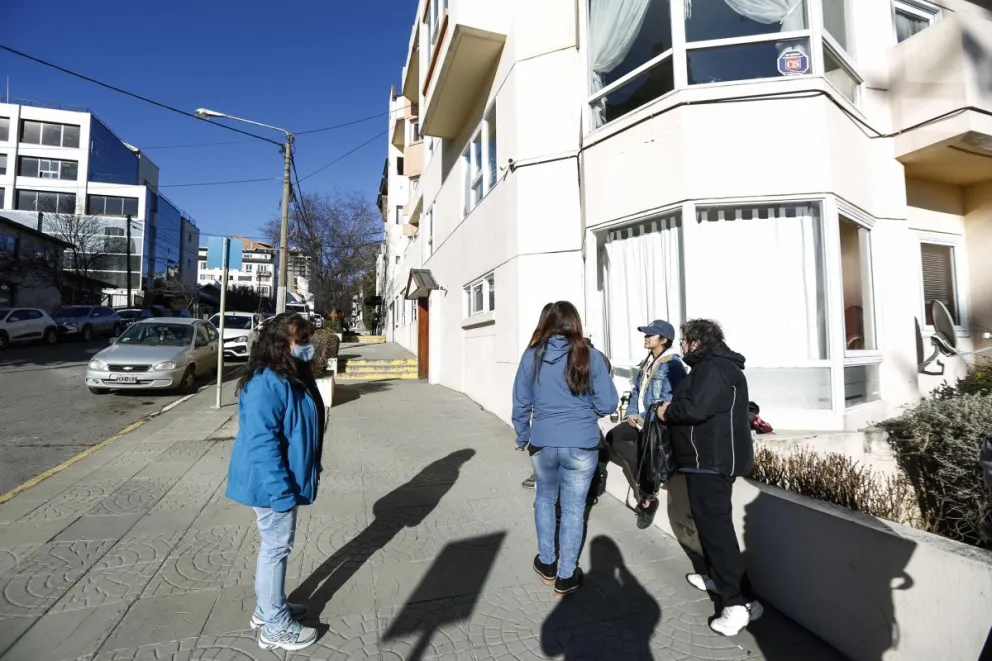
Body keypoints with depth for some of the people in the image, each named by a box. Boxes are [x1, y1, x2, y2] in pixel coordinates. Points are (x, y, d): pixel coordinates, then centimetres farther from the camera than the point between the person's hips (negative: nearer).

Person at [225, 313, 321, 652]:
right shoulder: (266, 384, -26)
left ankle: (268, 608, 40)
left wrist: (299, 477, 21)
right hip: (273, 484, -10)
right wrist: (282, 490, -26)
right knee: (276, 548, 5)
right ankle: (275, 627, 23)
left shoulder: (287, 378, 6)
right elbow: (261, 442, -28)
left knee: (276, 546, 22)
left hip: (284, 481, 10)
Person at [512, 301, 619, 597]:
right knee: (573, 507, 13)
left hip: (543, 444, 2)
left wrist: (522, 437, 16)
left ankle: (546, 563, 36)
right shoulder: (590, 357, -8)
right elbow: (608, 405, -5)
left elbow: (520, 403, 2)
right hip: (582, 445, -1)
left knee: (545, 498, 24)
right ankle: (566, 577, 26)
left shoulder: (532, 356, -4)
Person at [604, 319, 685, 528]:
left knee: (642, 451, -13)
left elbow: (669, 401, -21)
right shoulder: (647, 362, 14)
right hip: (641, 420, 9)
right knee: (612, 438, -3)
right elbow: (636, 391, 18)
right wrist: (632, 413, 2)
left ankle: (648, 497, 13)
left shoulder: (672, 364, -15)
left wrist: (646, 419, -19)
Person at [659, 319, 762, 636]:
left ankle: (738, 602, -2)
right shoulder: (712, 365, 15)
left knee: (714, 524, -7)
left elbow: (694, 408, -30)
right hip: (710, 459, 11)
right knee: (709, 520, 20)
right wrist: (674, 409, 6)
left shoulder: (713, 368, -20)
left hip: (713, 461, -11)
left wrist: (667, 412, -14)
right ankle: (718, 577, 34)